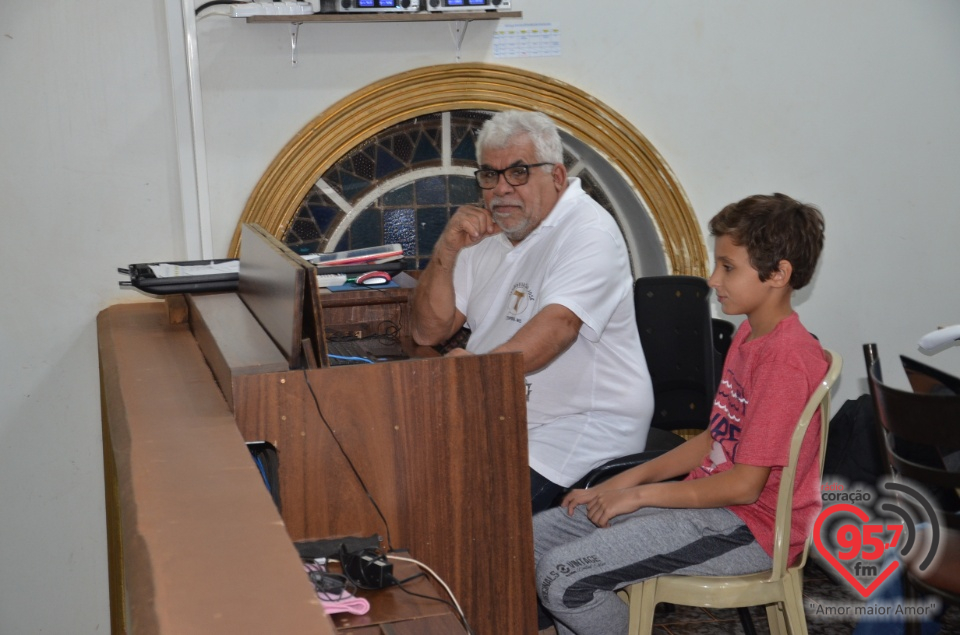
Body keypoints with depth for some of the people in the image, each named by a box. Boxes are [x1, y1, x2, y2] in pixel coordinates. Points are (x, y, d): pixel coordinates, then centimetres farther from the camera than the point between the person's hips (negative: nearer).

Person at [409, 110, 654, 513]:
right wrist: (447, 251, -6)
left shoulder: (589, 233, -12)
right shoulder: (488, 234, 13)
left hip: (582, 427, -7)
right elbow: (429, 332, 9)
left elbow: (559, 323, -30)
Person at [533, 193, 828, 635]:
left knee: (562, 576, -21)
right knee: (538, 536, 4)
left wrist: (640, 494, -13)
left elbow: (745, 484, -22)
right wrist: (627, 480, 6)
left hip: (749, 529, -10)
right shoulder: (748, 335, 12)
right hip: (713, 496, 10)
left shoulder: (787, 358, -20)